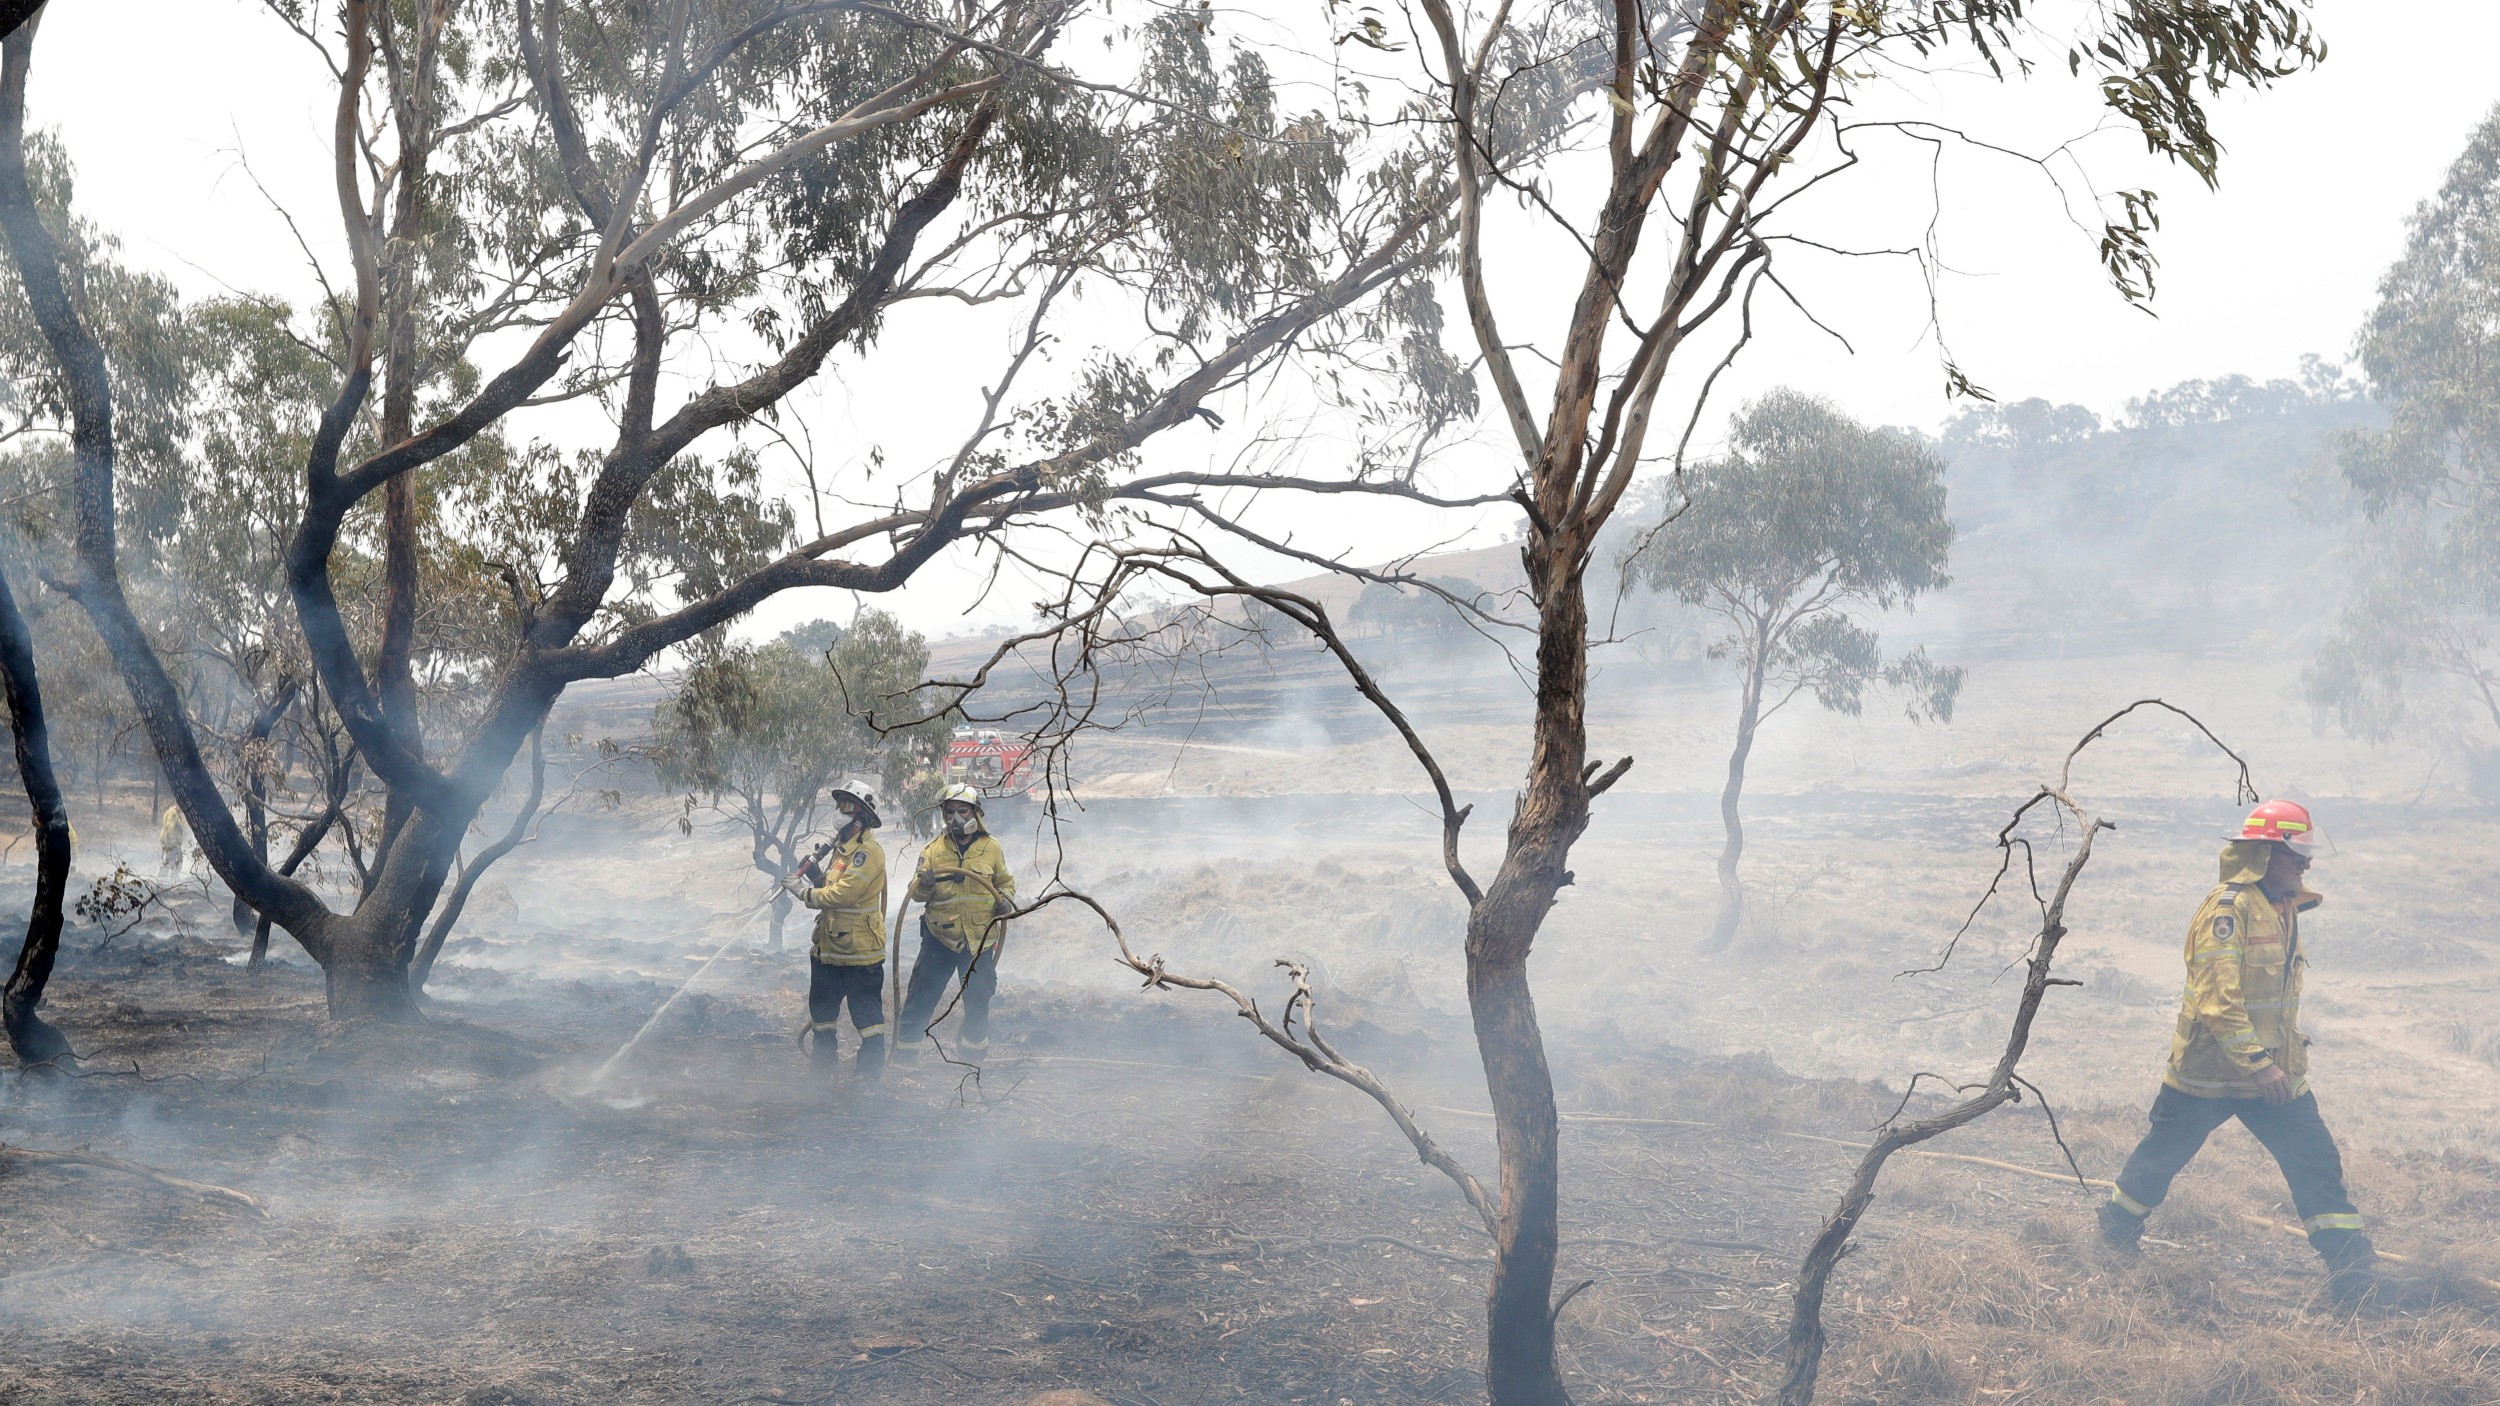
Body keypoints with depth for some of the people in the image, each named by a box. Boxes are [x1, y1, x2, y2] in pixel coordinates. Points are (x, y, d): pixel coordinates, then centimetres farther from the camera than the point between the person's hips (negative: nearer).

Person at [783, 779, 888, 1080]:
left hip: (859, 947, -10)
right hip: (830, 943, 10)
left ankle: (871, 1065, 8)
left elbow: (841, 894, -24)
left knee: (866, 1009, -1)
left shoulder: (867, 851, -20)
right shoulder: (843, 843, 13)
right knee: (821, 1004, 19)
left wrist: (803, 891, -12)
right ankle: (825, 1056, 33)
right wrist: (810, 878, 0)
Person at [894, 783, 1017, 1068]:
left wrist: (1006, 899, -5)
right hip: (940, 936, -1)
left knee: (978, 998, 13)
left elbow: (1005, 881, 16)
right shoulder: (933, 849, 1)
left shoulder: (991, 848, 2)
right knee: (922, 994, 0)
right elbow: (916, 892, -2)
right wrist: (923, 885, -25)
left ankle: (973, 1048, 31)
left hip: (980, 937, 1)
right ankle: (905, 1044, 11)